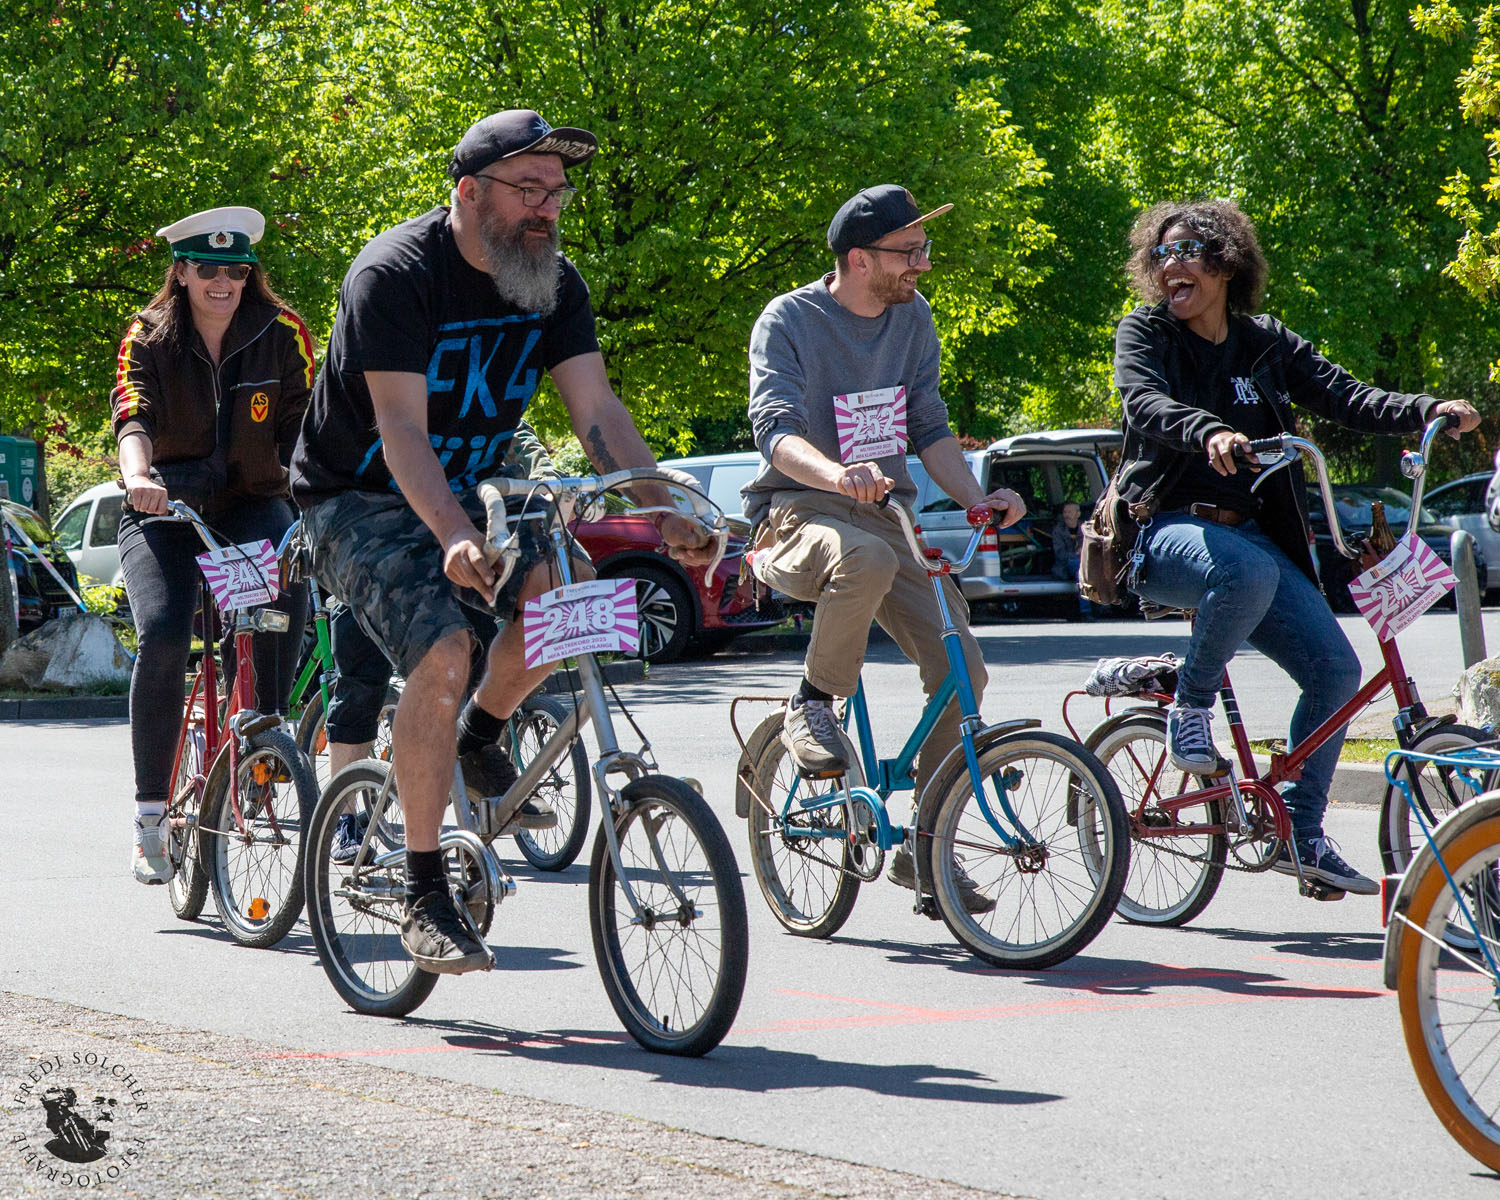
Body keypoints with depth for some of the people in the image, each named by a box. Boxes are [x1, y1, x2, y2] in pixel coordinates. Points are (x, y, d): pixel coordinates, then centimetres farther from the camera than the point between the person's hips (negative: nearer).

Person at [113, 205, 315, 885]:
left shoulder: (282, 334, -3)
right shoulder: (148, 338, -6)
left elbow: (303, 428, -6)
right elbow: (133, 414, -22)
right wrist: (138, 476, -43)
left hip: (251, 503, 1)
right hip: (165, 511, -1)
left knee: (290, 585, -32)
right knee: (162, 637, -25)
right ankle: (151, 815, -16)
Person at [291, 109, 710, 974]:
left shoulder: (555, 285, -2)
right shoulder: (394, 275, -22)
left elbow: (598, 411, -9)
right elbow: (402, 430, -30)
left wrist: (668, 515, -25)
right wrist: (454, 540, -46)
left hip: (469, 494, 6)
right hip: (361, 503, -6)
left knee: (559, 586, -24)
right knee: (443, 653, -28)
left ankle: (479, 737, 5)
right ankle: (425, 893, -17)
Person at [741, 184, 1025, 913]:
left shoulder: (912, 318, 9)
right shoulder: (790, 320, -9)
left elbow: (929, 428, 13)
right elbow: (775, 427, -23)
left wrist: (977, 500, -4)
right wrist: (836, 474, -44)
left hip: (882, 513, 6)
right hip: (797, 515, -6)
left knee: (961, 667, -11)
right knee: (866, 559, -41)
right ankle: (814, 703, -16)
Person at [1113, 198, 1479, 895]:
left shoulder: (1266, 344, 12)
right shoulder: (1143, 334, 1)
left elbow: (1342, 397, 1)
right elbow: (1145, 403, -19)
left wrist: (1428, 411, -18)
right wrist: (1209, 432, -41)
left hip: (1252, 535, 5)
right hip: (1165, 532, -5)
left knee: (1334, 669, -8)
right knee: (1247, 571, -39)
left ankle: (1299, 832, 6)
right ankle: (1189, 705, -14)